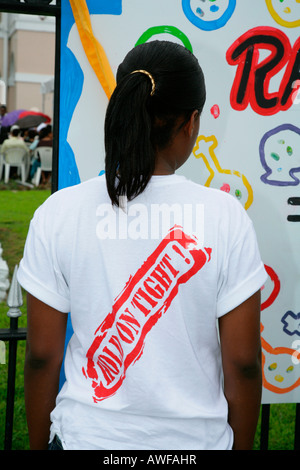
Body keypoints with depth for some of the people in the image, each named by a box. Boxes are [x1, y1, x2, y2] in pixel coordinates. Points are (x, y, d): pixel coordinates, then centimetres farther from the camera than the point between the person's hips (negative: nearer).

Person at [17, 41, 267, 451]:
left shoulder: (58, 214, -11)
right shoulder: (226, 217, -13)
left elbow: (42, 358, -6)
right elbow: (242, 366, -9)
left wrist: (39, 445, 9)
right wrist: (240, 446, 6)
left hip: (86, 434, 1)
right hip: (195, 437, 0)